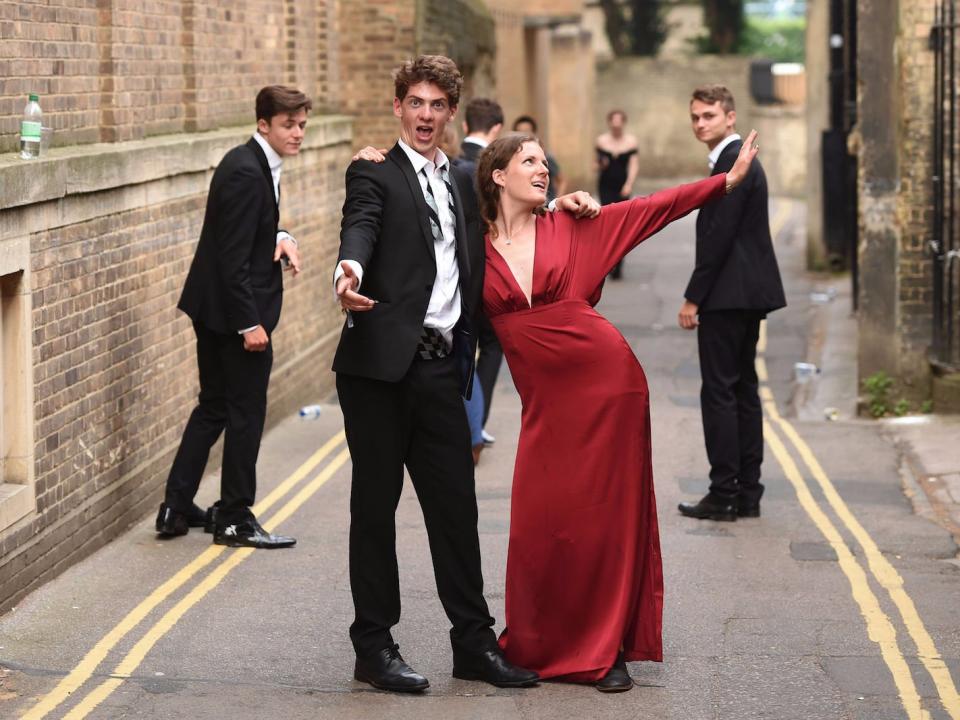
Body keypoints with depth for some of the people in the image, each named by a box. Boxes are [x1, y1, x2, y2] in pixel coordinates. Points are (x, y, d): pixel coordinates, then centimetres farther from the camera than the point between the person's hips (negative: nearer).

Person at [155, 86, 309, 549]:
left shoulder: (254, 165, 11)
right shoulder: (246, 172, -20)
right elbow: (233, 256, -23)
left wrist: (281, 238, 1)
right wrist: (249, 323, -23)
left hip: (214, 310, 10)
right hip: (235, 311, -10)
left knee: (214, 406, 16)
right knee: (246, 411, 0)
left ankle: (176, 509, 20)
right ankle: (235, 519, 8)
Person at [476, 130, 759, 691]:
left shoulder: (568, 228, 4)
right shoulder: (477, 248, 3)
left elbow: (653, 209, 6)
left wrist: (729, 179, 3)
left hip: (607, 380, 0)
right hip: (545, 400, 0)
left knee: (609, 514, 2)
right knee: (538, 525, 0)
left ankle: (605, 649, 11)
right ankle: (535, 648, 19)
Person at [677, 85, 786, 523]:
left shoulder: (733, 162, -15)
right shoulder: (740, 159, 17)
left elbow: (719, 236, -19)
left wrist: (693, 298, -16)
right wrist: (700, 294, 18)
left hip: (728, 295, -11)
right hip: (748, 294, 11)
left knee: (719, 392, -7)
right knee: (743, 390, 12)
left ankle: (724, 494, -5)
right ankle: (747, 493, 16)